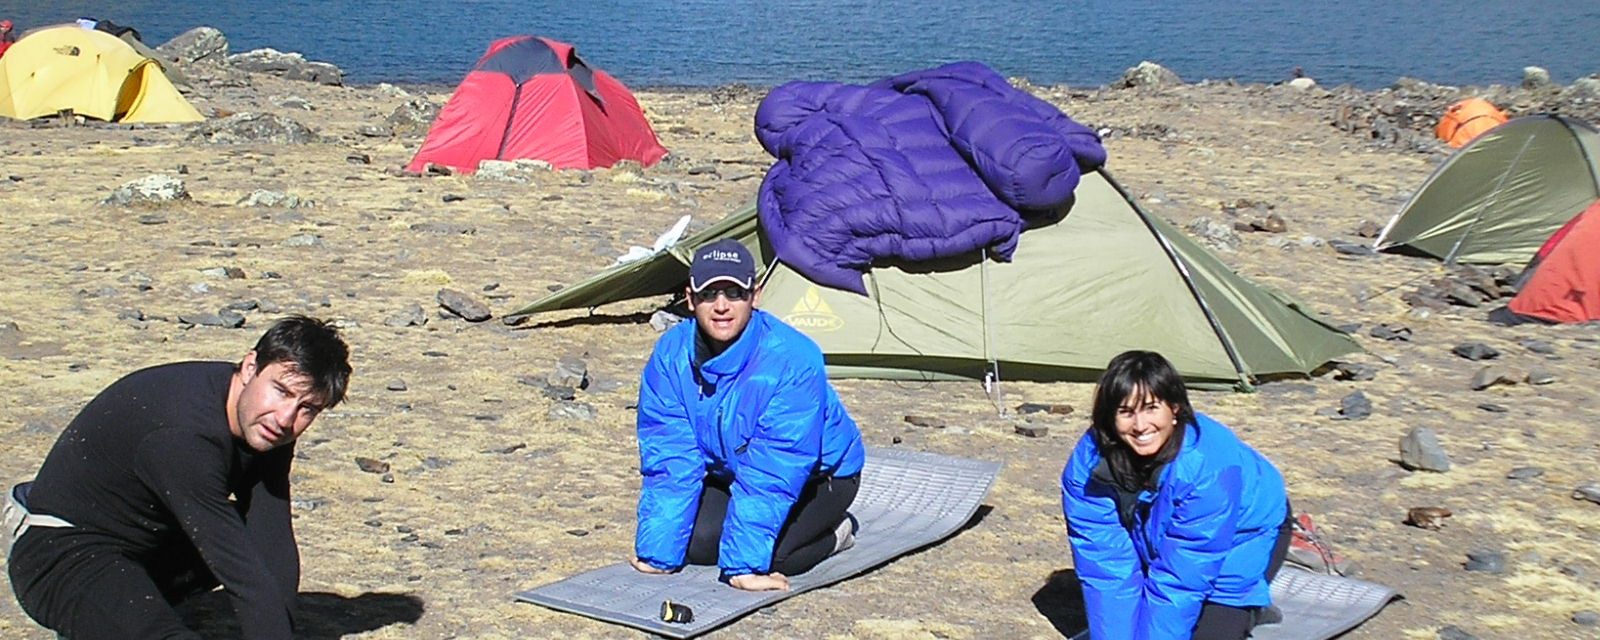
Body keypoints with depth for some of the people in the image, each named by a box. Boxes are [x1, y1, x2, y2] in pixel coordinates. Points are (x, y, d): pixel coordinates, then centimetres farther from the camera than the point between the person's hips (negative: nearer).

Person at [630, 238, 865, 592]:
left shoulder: (793, 360, -34)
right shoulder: (671, 354, -18)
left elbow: (770, 473, -35)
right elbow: (670, 457, -17)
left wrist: (745, 564, -36)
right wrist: (657, 551, -21)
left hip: (818, 474, -5)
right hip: (727, 469, 5)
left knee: (766, 555, -27)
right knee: (697, 541, -19)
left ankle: (833, 535, 5)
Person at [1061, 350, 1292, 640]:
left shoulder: (1209, 465, -41)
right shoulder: (1088, 464, -28)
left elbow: (1180, 580, -38)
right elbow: (1106, 567, -26)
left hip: (1241, 537, -4)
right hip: (1153, 540, 4)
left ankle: (1249, 607, 14)